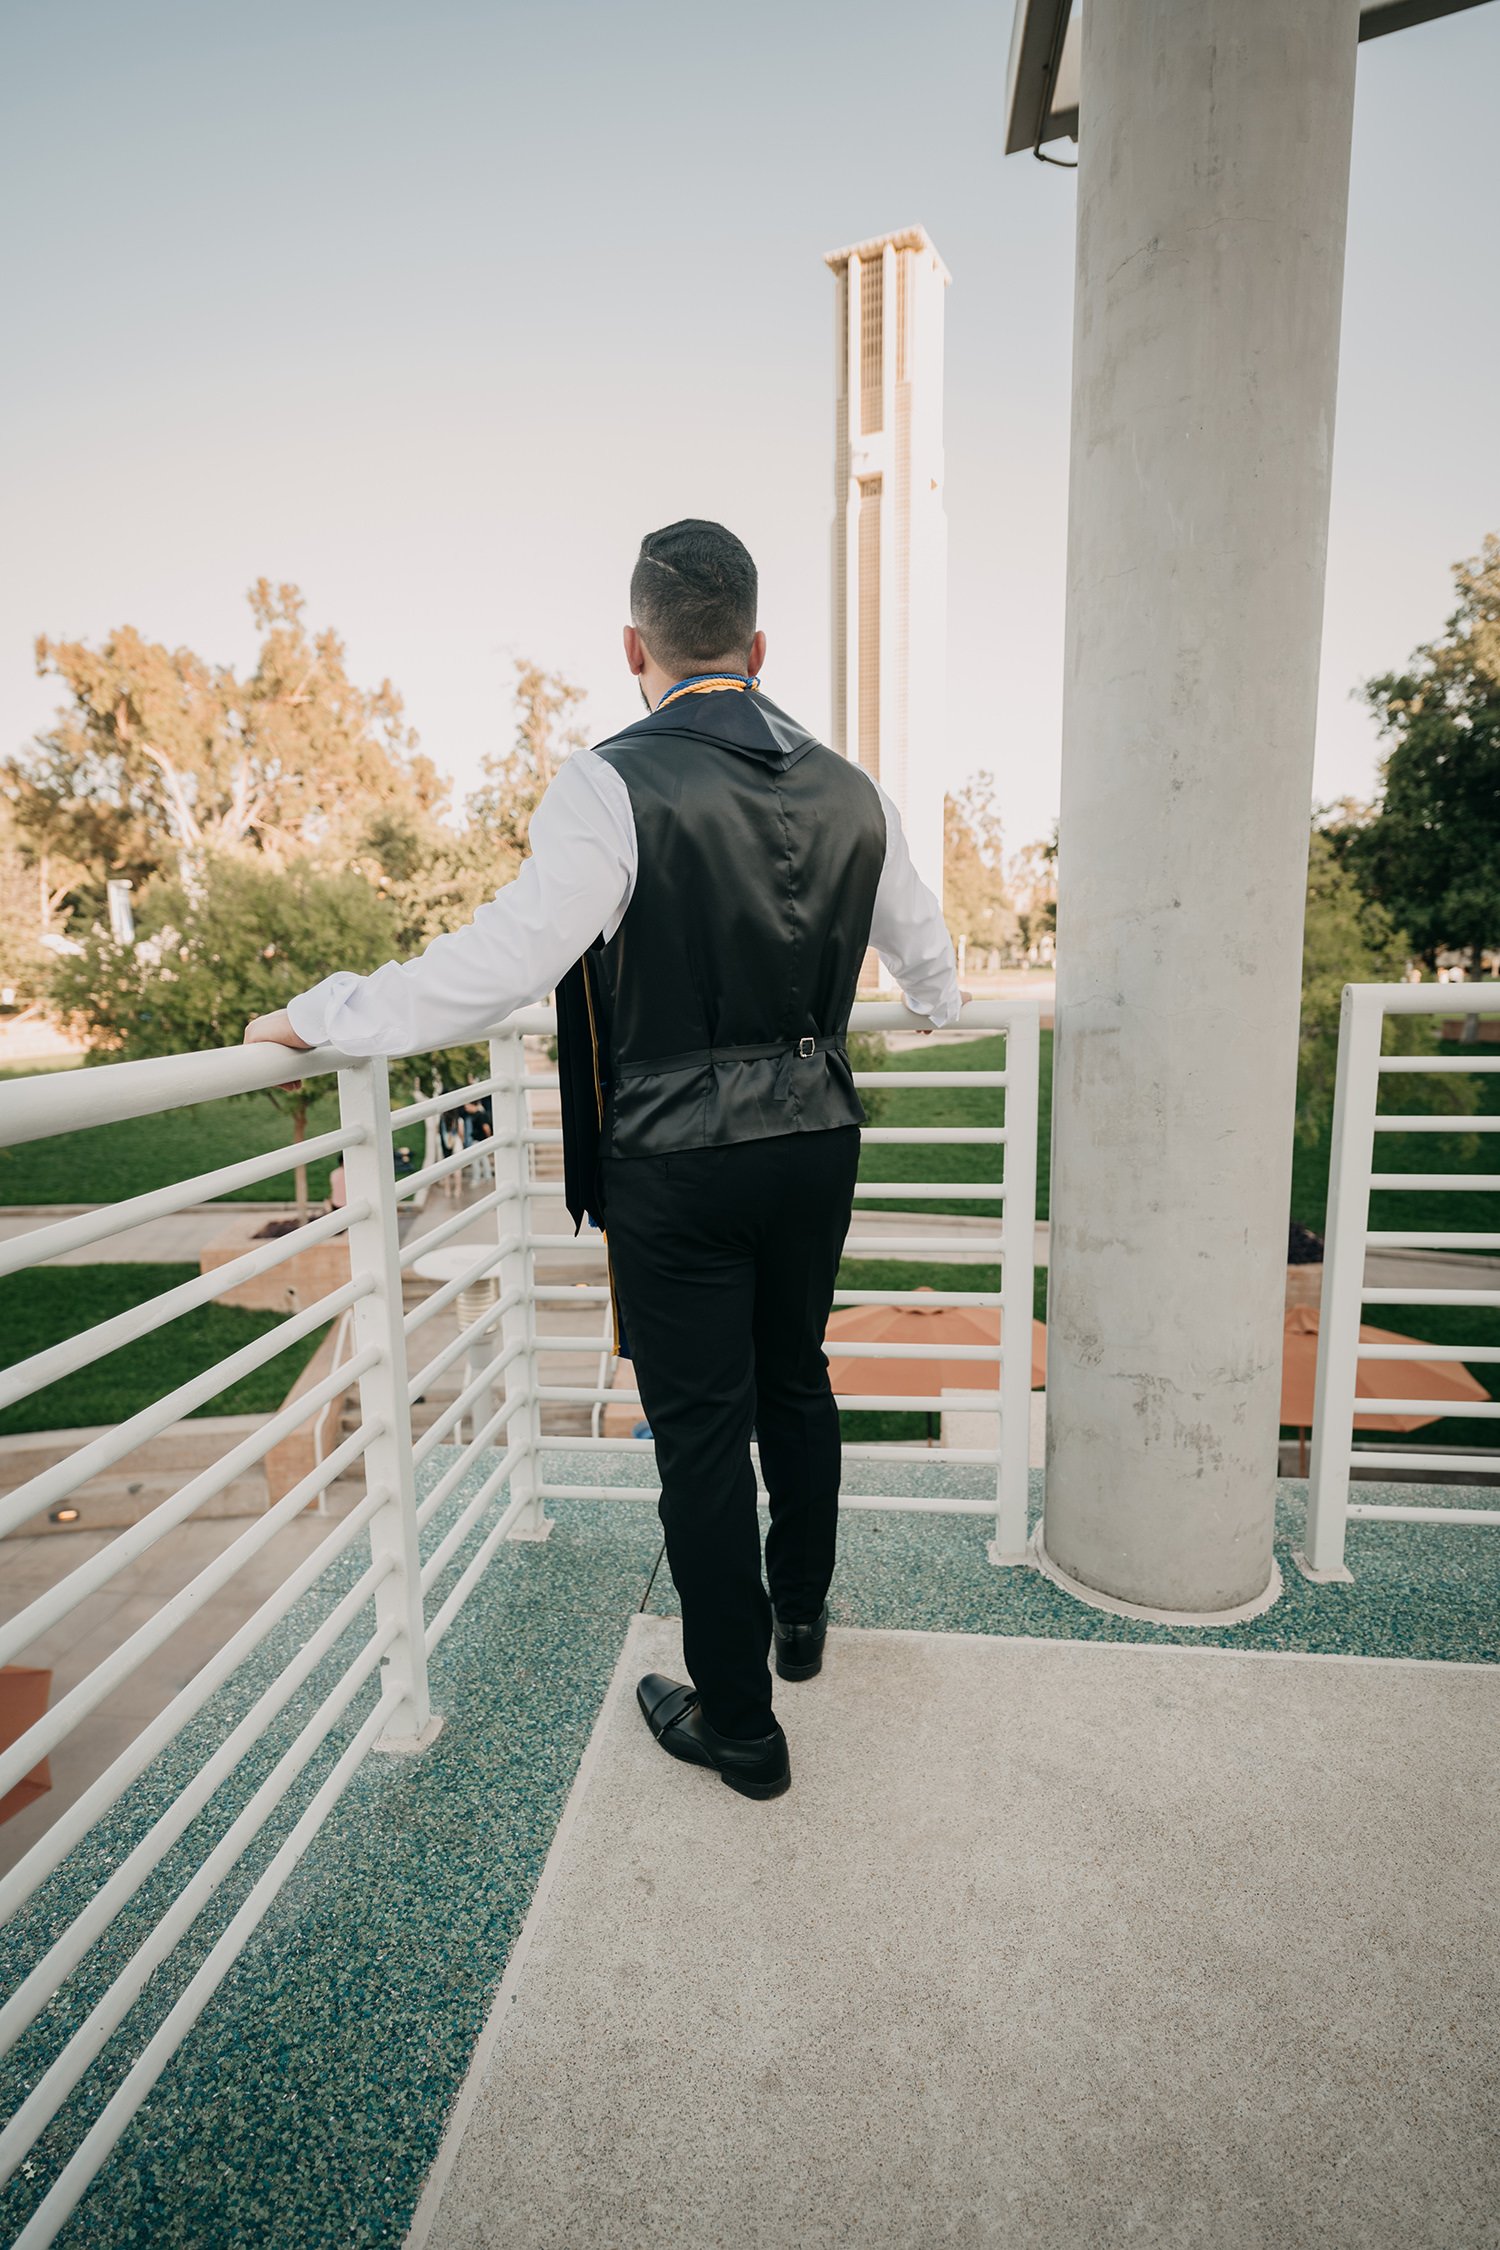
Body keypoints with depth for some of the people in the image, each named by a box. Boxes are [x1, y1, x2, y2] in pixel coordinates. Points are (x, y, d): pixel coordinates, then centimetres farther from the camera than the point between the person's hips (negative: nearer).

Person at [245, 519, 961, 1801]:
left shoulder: (612, 786, -14)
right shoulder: (850, 790, 4)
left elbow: (503, 960, -20)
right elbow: (923, 948, 17)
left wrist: (320, 1016, -8)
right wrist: (942, 1004, 40)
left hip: (677, 1164, -6)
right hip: (816, 1139, 6)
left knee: (701, 1430, 7)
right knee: (797, 1383, 23)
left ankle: (738, 1725, 25)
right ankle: (801, 1616, 46)